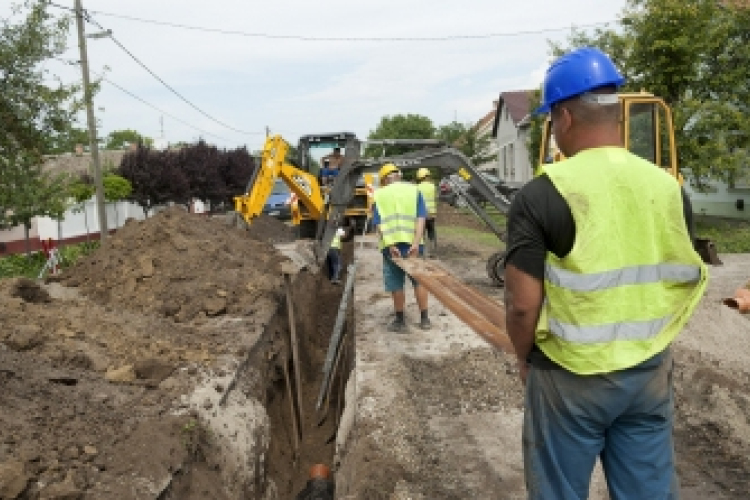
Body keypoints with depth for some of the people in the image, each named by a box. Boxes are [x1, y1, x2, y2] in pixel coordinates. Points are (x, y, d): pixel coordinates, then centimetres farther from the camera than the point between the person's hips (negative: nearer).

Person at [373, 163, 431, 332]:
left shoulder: (379, 194, 8)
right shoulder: (414, 190, 8)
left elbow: (378, 224, -3)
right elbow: (420, 219, -4)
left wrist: (390, 246, -10)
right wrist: (416, 243, -12)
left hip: (391, 245, -1)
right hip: (412, 244, 1)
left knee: (396, 285, 9)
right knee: (419, 281, 14)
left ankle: (400, 321, 19)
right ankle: (424, 319, 19)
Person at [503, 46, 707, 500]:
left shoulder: (542, 195, -17)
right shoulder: (669, 188, -1)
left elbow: (522, 304, -16)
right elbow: (684, 288, 9)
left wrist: (525, 358, 3)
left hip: (570, 376, -4)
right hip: (651, 373, 5)